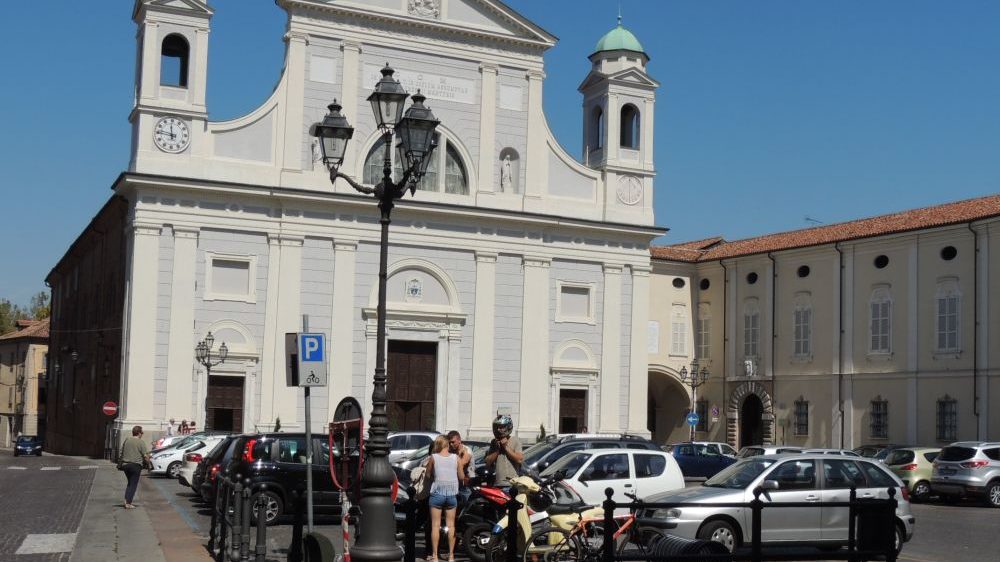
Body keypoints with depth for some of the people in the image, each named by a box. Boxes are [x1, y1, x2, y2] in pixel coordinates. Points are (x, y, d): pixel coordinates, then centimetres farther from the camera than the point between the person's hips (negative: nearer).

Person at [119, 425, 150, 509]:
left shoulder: (126, 440, 6)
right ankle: (128, 503, -4)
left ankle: (126, 500, 11)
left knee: (130, 483, 21)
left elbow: (120, 453, 10)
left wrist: (121, 460, 23)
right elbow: (145, 456, -10)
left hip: (125, 464, 5)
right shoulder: (141, 442, -8)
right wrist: (148, 461, 8)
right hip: (135, 465, -5)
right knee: (133, 484, 2)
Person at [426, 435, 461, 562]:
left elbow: (428, 474, 4)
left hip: (437, 493, -2)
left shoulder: (433, 457, -4)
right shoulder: (456, 457, 0)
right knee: (450, 525, 8)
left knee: (435, 525, 2)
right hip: (452, 493, 2)